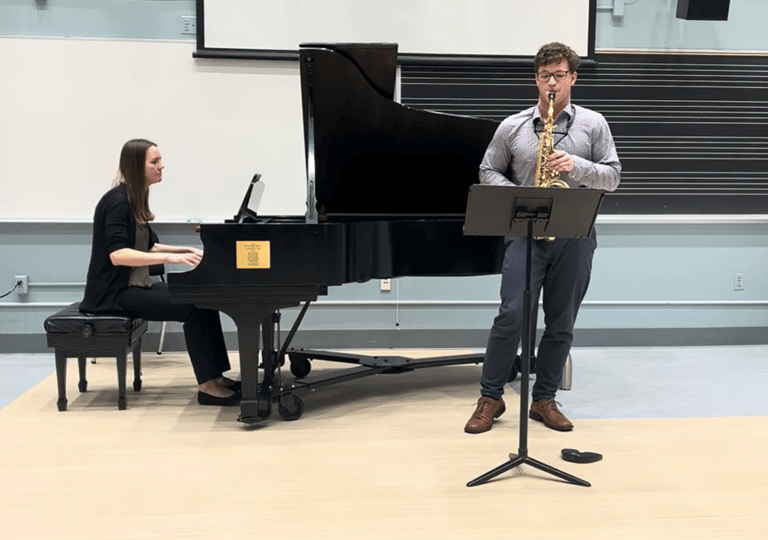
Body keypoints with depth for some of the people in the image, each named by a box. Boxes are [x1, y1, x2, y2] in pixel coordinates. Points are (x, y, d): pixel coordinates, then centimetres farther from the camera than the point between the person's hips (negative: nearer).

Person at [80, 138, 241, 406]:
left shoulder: (135, 199, 12)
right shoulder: (118, 201, -16)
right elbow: (117, 254, -28)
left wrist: (185, 250, 11)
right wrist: (170, 258, -33)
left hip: (135, 285, 9)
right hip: (115, 292, -9)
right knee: (193, 308, -21)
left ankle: (216, 376, 1)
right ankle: (207, 385, -14)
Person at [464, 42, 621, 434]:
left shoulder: (593, 124, 6)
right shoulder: (512, 126, 6)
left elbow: (612, 177, 4)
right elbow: (488, 172, 10)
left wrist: (577, 165, -14)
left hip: (574, 236, 2)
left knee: (561, 324, 7)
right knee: (512, 314, -10)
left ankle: (543, 400, 21)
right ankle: (490, 397, 4)